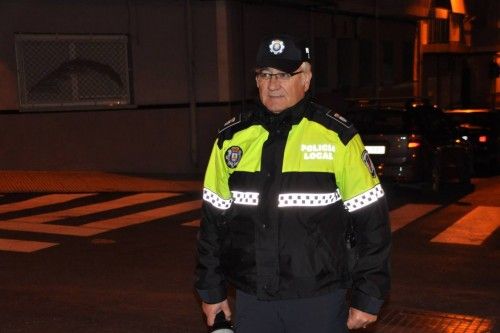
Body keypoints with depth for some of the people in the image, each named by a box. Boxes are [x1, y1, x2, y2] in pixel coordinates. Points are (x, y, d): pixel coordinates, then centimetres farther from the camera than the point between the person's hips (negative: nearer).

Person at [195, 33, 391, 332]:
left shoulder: (338, 137, -7)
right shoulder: (231, 139, 4)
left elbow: (371, 222, -5)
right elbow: (214, 220, 10)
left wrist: (368, 298, -5)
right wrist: (211, 291, 12)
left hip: (320, 301, -3)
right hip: (252, 300, 3)